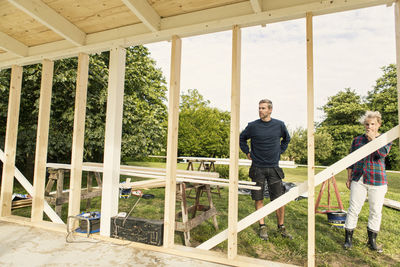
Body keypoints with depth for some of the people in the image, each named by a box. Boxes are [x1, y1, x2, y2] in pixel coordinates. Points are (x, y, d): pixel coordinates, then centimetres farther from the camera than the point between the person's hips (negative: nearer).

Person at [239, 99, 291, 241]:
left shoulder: (279, 125, 2)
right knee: (259, 199, 6)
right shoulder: (253, 126, -3)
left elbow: (286, 139, 22)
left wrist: (280, 151, 13)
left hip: (274, 168, 1)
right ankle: (262, 227, 20)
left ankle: (281, 227, 23)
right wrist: (247, 153, 7)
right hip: (258, 168, -1)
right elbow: (242, 138, 14)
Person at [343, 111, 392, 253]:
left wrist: (373, 138, -11)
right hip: (358, 180, 1)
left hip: (377, 181, -1)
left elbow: (382, 153, -18)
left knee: (376, 211, 7)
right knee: (353, 209, 0)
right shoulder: (357, 140, 8)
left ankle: (372, 241, 24)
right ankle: (348, 238, 10)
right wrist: (349, 178, 7)